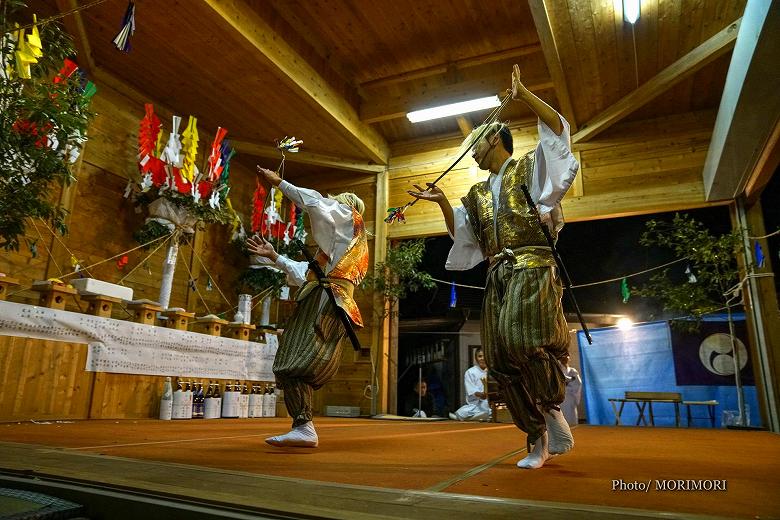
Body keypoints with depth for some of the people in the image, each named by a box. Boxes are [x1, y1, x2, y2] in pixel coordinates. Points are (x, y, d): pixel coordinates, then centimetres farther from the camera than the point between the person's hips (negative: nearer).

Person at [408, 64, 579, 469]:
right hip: (497, 277, 6)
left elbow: (559, 128, -3)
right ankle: (538, 439, 11)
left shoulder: (530, 168, 9)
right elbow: (461, 235, 24)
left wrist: (522, 94, -6)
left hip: (531, 270, -6)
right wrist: (442, 202, 12)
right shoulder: (477, 194, 24)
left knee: (526, 340, -25)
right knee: (502, 359, 0)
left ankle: (554, 409, 4)